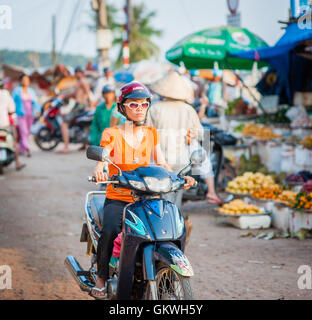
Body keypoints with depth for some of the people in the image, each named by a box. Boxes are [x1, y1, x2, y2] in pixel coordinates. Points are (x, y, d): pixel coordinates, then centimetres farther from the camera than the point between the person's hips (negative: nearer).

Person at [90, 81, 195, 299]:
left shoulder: (151, 133, 11)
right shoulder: (112, 134, -1)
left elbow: (161, 163, 9)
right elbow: (101, 159, -14)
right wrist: (99, 170, -38)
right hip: (117, 199, -3)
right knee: (110, 232, -32)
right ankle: (101, 279, -12)